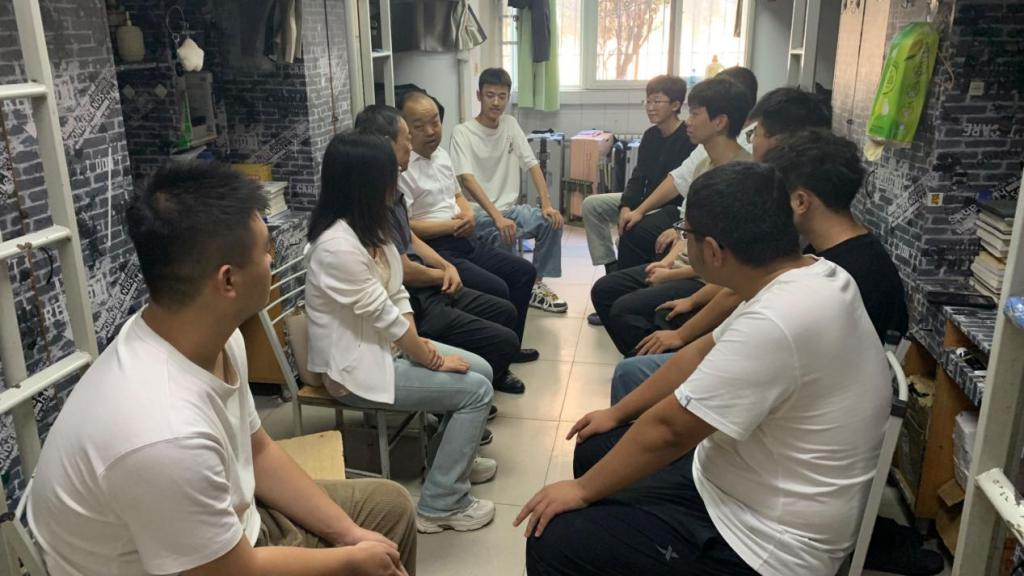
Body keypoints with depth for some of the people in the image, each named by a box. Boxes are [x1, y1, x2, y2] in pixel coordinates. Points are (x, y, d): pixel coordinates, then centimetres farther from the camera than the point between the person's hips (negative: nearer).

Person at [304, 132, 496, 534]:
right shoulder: (338, 246, -28)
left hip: (383, 346, 9)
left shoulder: (369, 227, 2)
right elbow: (385, 317, -23)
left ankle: (450, 457, 30)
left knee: (480, 370, 10)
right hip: (358, 368, -9)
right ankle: (441, 505, 0)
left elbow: (397, 294, 6)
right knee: (476, 391, -11)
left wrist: (418, 343, -8)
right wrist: (433, 361, -12)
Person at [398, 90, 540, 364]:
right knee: (496, 290, -23)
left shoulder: (441, 154, 13)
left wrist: (468, 215, 1)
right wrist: (454, 225, -13)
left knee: (524, 272, 8)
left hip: (463, 241, 10)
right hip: (432, 250, -10)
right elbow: (403, 227, -21)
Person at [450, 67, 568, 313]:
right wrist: (497, 217, -32)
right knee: (504, 237, -34)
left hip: (510, 208, 5)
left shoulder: (510, 124, 9)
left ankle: (535, 285, -3)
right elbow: (467, 179, -21)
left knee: (551, 221, -19)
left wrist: (546, 205, -11)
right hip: (480, 214, -5)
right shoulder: (462, 132, -8)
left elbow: (532, 165, 4)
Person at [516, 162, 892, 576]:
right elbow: (704, 354, 9)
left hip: (762, 539, -9)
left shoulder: (775, 324, -33)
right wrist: (617, 414, 17)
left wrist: (582, 490, -9)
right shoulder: (813, 275, -2)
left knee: (554, 543, -10)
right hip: (746, 477, 9)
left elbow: (668, 429, -24)